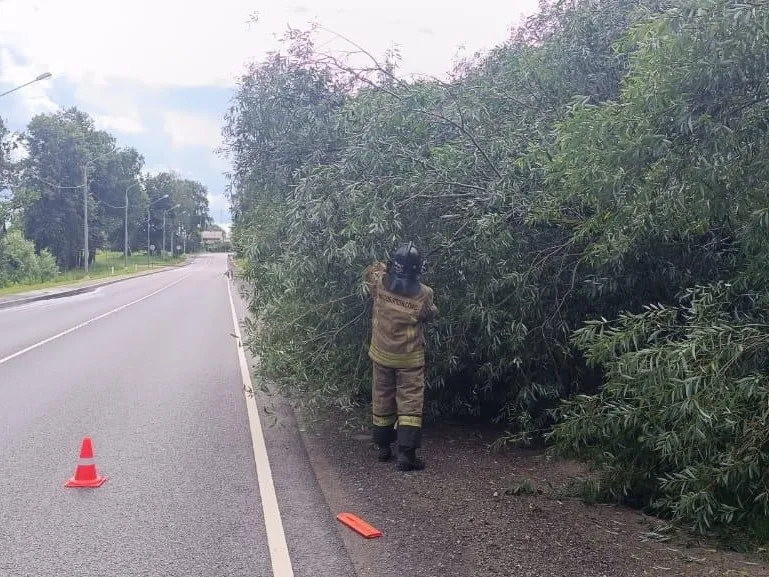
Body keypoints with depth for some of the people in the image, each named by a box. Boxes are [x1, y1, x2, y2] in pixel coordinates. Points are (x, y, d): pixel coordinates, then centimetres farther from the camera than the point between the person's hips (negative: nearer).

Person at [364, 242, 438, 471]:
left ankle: (384, 447, 27)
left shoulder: (380, 284, -10)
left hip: (382, 355, 3)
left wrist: (385, 267, 22)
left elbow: (371, 270, 13)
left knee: (382, 400, 16)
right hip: (410, 358, -3)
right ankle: (406, 454, -8)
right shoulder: (424, 294, -16)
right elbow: (430, 315, 3)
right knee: (410, 403, -1)